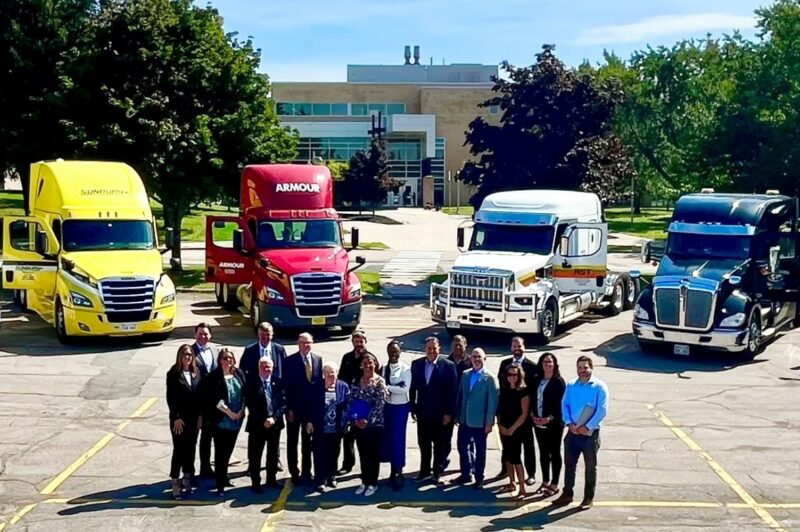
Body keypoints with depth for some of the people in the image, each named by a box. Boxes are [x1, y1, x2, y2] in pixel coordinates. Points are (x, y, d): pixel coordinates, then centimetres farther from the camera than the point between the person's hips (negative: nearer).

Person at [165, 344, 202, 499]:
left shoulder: (196, 373, 6)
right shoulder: (173, 374, -7)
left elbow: (200, 395, 7)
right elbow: (170, 397, -10)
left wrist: (200, 415, 2)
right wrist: (176, 418, -14)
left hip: (194, 417, 4)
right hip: (179, 418, -4)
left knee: (191, 449, 10)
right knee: (179, 450, -3)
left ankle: (188, 478, 21)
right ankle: (175, 483, 2)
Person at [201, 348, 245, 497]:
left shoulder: (238, 373, 6)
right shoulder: (214, 377, -8)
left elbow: (244, 393, 6)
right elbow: (214, 399, -15)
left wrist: (241, 411, -5)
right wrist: (229, 412, -14)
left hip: (237, 420, 5)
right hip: (221, 420, -5)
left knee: (228, 450, 14)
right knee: (220, 451, -1)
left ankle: (223, 477, 29)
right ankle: (220, 484, 3)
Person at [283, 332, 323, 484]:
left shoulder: (318, 359, 4)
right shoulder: (290, 360, -8)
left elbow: (320, 382, 5)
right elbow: (286, 385, -9)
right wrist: (288, 408, -13)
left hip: (312, 408, 3)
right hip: (294, 408, -3)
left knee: (308, 441, 14)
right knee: (292, 442, 7)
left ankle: (306, 472, 24)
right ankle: (294, 473, 16)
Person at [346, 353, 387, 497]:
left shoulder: (379, 382, -8)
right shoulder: (357, 382, 6)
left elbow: (379, 404, -14)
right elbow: (350, 401, 3)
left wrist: (368, 421, -18)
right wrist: (355, 419, -10)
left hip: (374, 424, -4)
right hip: (359, 424, 4)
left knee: (373, 454, 4)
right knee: (362, 454, 12)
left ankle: (372, 483, 14)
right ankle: (364, 482, 21)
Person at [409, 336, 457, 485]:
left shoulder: (448, 365, -9)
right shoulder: (416, 364, 2)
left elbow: (452, 391, -9)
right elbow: (413, 388, 6)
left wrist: (449, 413, -11)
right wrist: (413, 408, 4)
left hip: (440, 413, -3)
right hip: (423, 412, 3)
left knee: (440, 445, 8)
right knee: (423, 443, 11)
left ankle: (438, 473, 19)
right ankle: (425, 471, 24)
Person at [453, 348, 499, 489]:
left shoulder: (489, 378, -10)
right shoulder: (465, 375, 6)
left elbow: (492, 402, -11)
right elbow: (461, 396, 10)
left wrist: (489, 423, -13)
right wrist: (457, 416, 9)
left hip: (480, 422, -5)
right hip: (465, 420, 5)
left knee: (480, 450, 8)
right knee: (462, 447, 12)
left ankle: (479, 478, 20)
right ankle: (465, 474, 29)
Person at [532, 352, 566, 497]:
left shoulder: (558, 382, -9)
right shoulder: (537, 381, 8)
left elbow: (560, 403, -13)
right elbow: (532, 399, 10)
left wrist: (549, 418, -18)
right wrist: (534, 415, -3)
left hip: (554, 424, -6)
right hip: (538, 423, 6)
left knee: (555, 454, 4)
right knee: (543, 453, 13)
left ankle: (554, 484, 11)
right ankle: (545, 481, 24)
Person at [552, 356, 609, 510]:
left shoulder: (599, 386, -8)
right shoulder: (571, 385, 6)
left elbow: (602, 411, -14)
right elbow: (564, 405, 4)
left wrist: (587, 427, -17)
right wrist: (570, 423, -11)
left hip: (590, 433, -4)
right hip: (572, 432, 4)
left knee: (590, 467, 6)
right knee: (569, 464, 11)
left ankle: (589, 498, 16)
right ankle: (567, 494, 23)